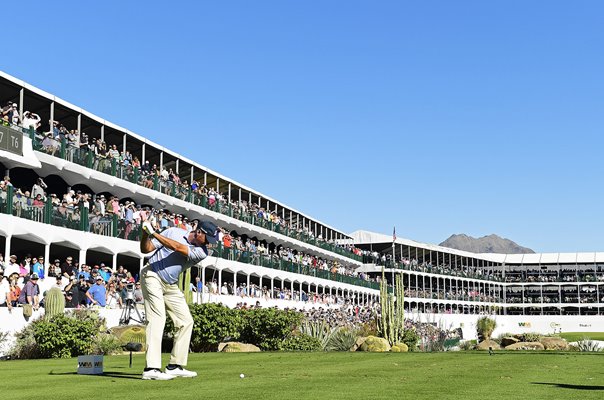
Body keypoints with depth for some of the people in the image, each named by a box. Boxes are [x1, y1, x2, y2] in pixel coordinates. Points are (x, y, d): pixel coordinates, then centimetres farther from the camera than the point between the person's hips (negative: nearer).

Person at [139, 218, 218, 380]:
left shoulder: (202, 252, -4)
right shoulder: (174, 232, -7)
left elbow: (177, 247, -20)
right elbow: (146, 249, -3)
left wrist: (154, 233, -24)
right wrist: (145, 233, -22)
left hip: (171, 286, 6)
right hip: (152, 275, -6)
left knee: (186, 321, 3)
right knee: (157, 319, -18)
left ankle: (175, 366, 12)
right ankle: (151, 368, -24)